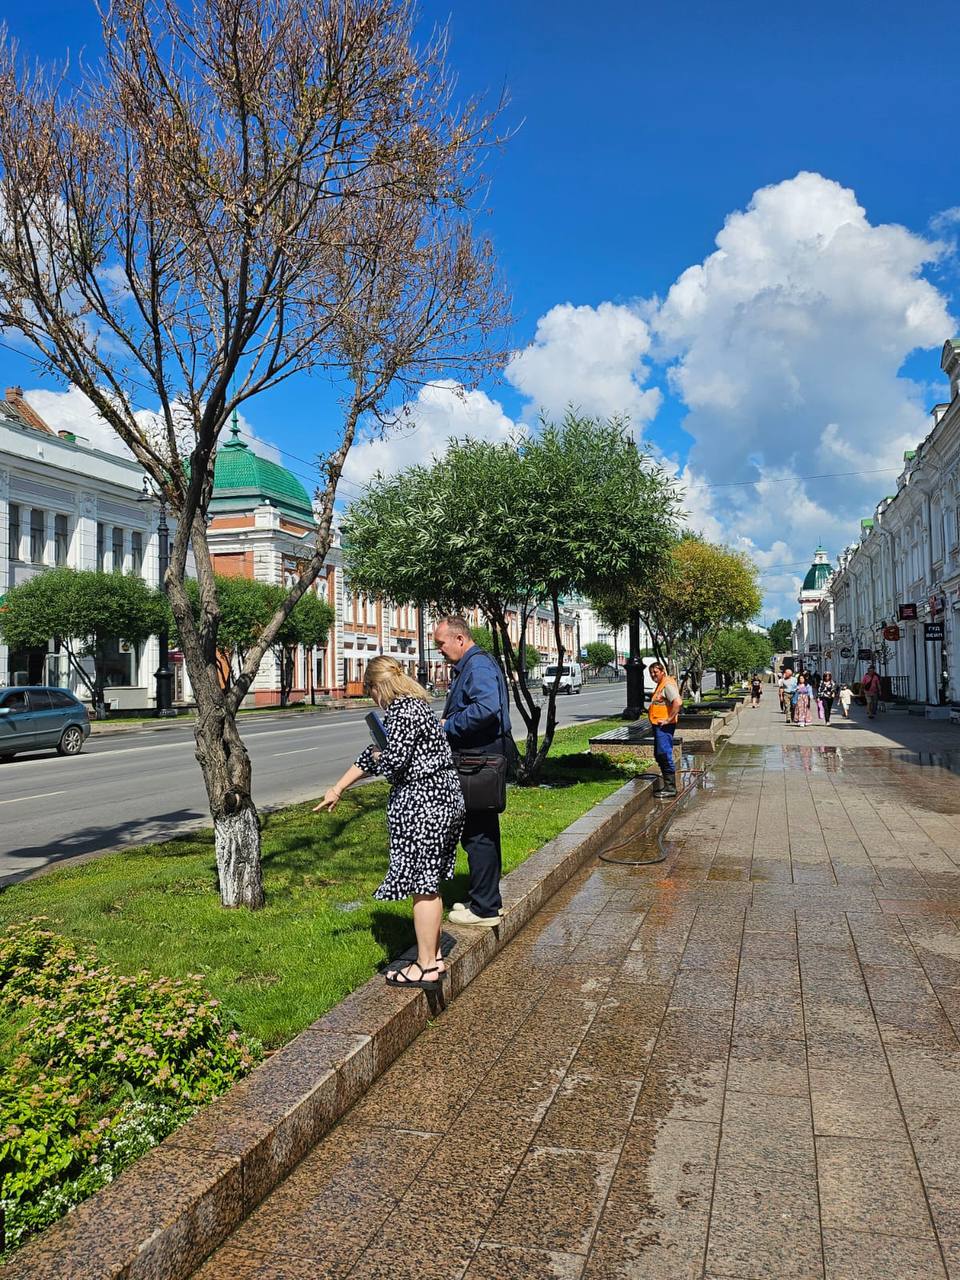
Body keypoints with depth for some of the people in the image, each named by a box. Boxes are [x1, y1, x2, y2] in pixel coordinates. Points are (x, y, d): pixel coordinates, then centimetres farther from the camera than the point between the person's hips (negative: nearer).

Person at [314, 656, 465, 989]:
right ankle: (434, 955, 28)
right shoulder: (412, 705, 17)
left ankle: (426, 968, 9)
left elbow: (392, 762, -23)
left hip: (422, 805, -10)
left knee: (422, 885, -1)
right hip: (443, 800, 10)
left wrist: (377, 753, 1)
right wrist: (338, 788, 26)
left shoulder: (402, 712, -15)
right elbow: (372, 756, 22)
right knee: (429, 883, 18)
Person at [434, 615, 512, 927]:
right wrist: (445, 724, 8)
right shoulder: (466, 667, 18)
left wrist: (447, 726, -20)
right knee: (482, 831, 17)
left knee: (478, 834, -4)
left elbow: (487, 708, -31)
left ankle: (484, 908, 5)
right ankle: (487, 899, 28)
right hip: (475, 761, 11)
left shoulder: (479, 665, -15)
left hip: (481, 761, -11)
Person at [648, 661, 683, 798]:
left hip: (664, 726, -11)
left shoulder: (668, 684, -14)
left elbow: (678, 702, -27)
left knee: (665, 755, -12)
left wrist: (669, 719, -24)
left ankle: (670, 788, -8)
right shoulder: (660, 685, 19)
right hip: (658, 725, 11)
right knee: (659, 756, 15)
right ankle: (668, 785, 23)